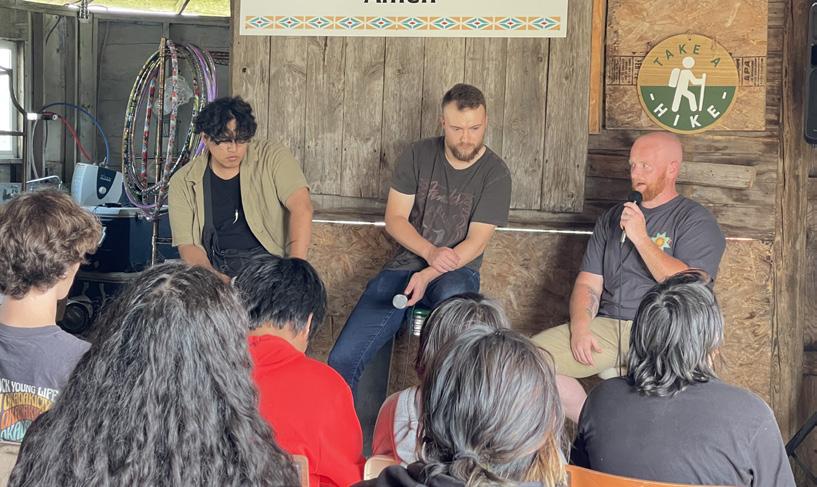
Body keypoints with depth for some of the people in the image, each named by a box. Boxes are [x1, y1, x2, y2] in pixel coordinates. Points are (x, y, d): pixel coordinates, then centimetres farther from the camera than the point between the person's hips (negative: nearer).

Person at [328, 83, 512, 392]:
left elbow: (477, 241, -9)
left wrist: (428, 275, -21)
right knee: (342, 359, -15)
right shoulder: (418, 156, 3)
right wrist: (430, 253, -18)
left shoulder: (495, 173, -4)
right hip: (405, 264, 2)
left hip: (457, 272, -2)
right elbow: (394, 219, 1)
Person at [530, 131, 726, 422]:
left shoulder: (696, 221, 4)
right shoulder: (612, 218, 21)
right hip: (607, 325, 5)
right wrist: (580, 327, -4)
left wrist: (641, 238, -12)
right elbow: (588, 283, 15)